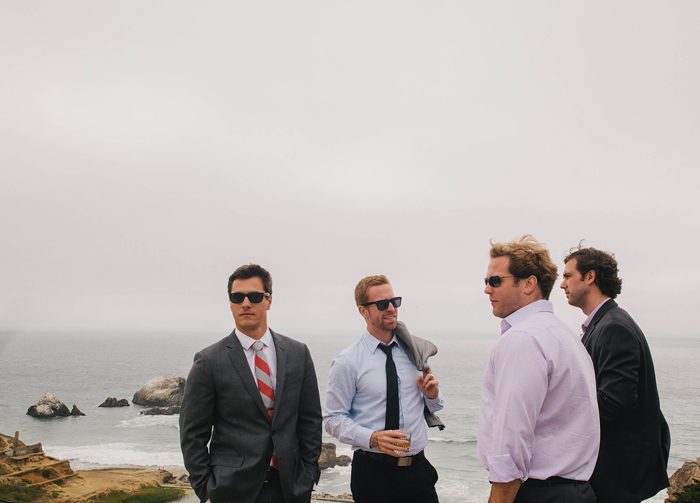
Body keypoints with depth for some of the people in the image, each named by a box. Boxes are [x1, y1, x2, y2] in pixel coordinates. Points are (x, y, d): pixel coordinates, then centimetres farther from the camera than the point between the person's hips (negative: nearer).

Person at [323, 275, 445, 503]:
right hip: (373, 473, -3)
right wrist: (372, 438, -21)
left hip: (418, 467, 4)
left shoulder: (415, 352, 7)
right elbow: (333, 419, -7)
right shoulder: (347, 362, -6)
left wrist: (432, 395, -6)